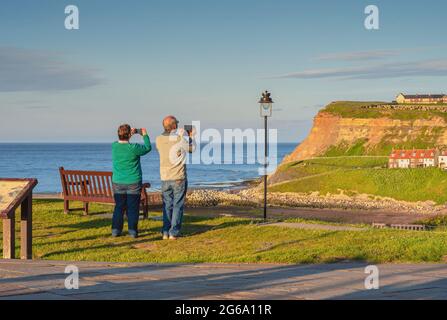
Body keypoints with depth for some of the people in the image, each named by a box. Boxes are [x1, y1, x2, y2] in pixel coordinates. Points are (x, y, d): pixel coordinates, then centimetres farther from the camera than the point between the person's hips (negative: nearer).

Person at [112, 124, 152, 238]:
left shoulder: (114, 146, -5)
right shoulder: (133, 148, -17)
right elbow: (148, 148, 0)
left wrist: (131, 134, 22)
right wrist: (145, 135, 13)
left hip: (118, 183, 4)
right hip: (133, 182, -4)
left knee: (119, 207, 12)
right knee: (133, 208, 4)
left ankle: (116, 230, 12)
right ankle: (132, 231, 6)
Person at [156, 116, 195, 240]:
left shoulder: (159, 140, -2)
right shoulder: (180, 139, -14)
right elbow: (191, 149, 4)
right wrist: (191, 137, 22)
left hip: (165, 178, 4)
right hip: (179, 178, -4)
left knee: (167, 205, 12)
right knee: (178, 205, 4)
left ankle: (165, 232, 9)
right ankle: (174, 233, 2)